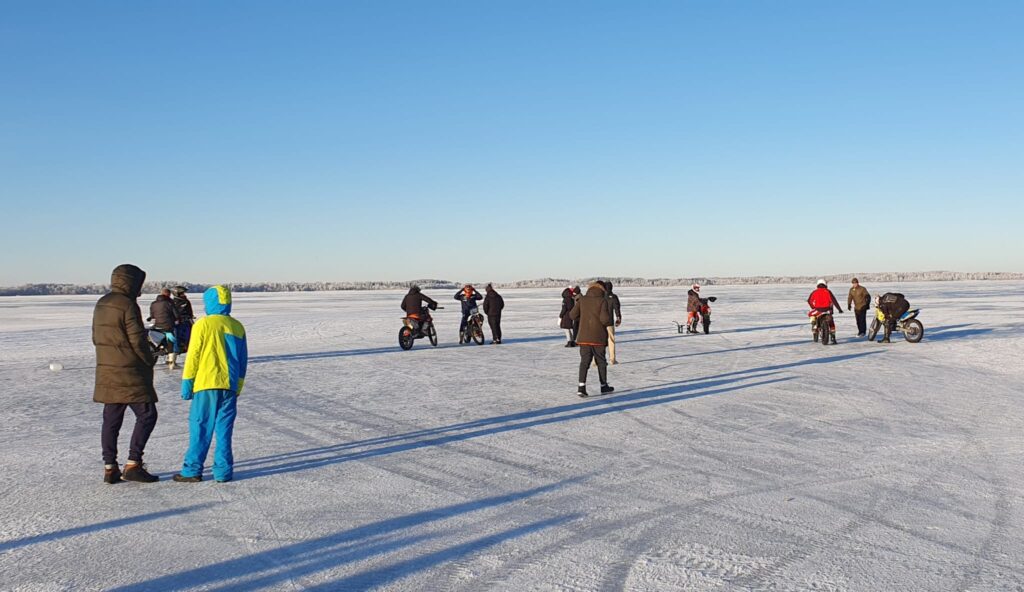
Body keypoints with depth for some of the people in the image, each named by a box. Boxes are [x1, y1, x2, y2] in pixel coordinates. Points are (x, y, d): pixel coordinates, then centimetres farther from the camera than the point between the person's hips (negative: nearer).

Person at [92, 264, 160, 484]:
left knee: (111, 419, 11)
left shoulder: (101, 305, 12)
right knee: (146, 415, -1)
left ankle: (110, 468, 13)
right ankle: (133, 465, -4)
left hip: (107, 373, 9)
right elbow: (138, 340, -16)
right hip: (130, 374, -8)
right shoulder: (127, 306, -15)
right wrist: (151, 360, 0)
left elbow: (96, 338, 18)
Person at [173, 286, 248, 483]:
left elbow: (193, 355, -7)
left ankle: (193, 470, 5)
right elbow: (243, 360, 13)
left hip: (206, 384, -4)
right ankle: (223, 471, 8)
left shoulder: (203, 324, -5)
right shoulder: (237, 327, 9)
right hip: (230, 385, 4)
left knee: (200, 427, 3)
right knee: (224, 429, 8)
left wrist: (186, 381, 0)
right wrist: (238, 387, 20)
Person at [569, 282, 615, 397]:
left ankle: (582, 386, -13)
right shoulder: (603, 301, -8)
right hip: (598, 337, -2)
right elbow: (604, 318, -18)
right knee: (601, 361, 12)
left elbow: (573, 315, -1)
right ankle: (604, 386, 23)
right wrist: (609, 323, 4)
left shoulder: (582, 300, 2)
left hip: (584, 337, 2)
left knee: (584, 361, 3)